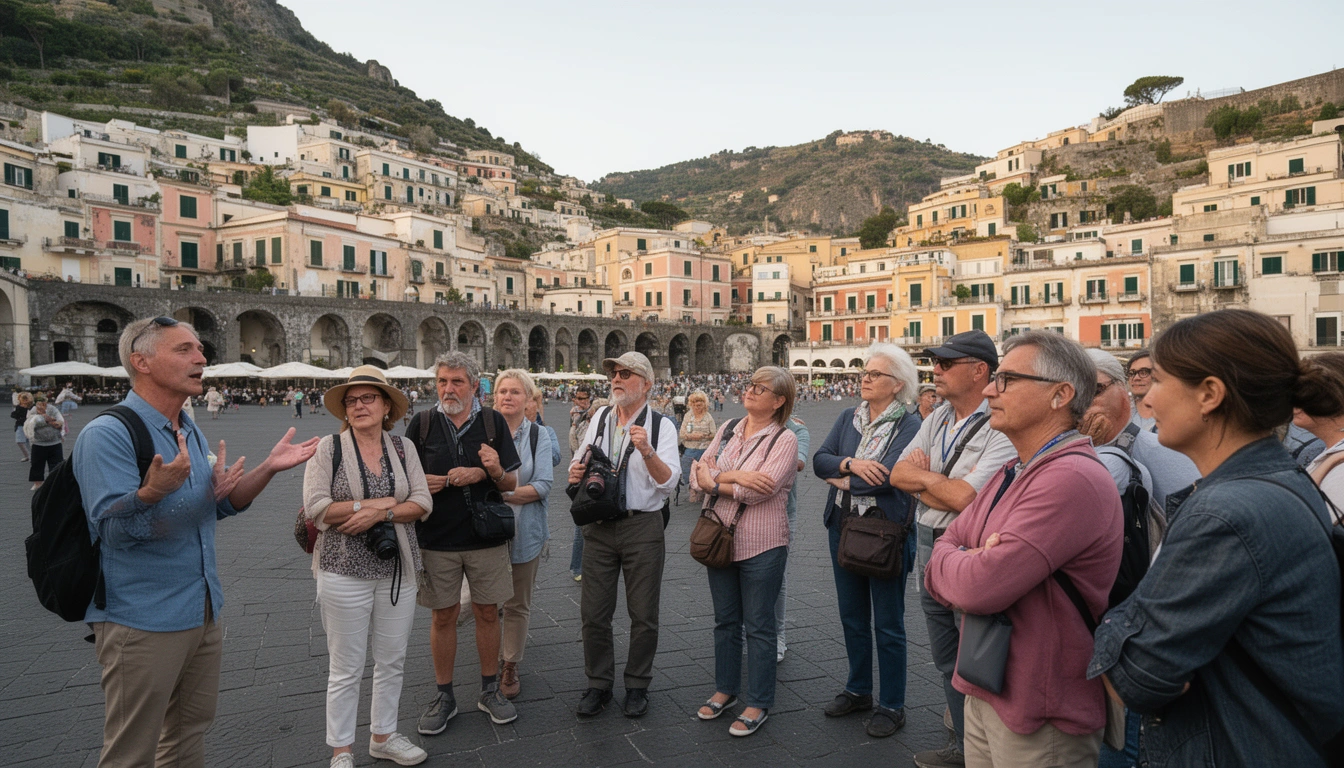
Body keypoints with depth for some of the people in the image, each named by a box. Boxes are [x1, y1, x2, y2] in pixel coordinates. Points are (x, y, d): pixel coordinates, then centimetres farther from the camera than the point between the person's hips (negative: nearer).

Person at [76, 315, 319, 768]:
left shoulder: (191, 433, 9)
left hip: (203, 611, 8)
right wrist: (154, 490, -44)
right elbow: (114, 528, -25)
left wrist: (268, 468, -1)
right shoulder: (108, 434, -17)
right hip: (143, 622, -8)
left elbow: (223, 505, 14)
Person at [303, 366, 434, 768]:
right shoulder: (329, 448, -5)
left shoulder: (402, 448, 3)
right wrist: (381, 501, -15)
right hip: (344, 571, -3)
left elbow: (423, 504, -3)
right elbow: (316, 508, -14)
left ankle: (383, 736, 35)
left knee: (392, 660, 15)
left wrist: (379, 513, -18)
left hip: (397, 571, 3)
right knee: (346, 668, 8)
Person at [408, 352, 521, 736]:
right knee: (443, 615, 9)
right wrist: (422, 483, -15)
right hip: (437, 539, 0)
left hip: (486, 536, 0)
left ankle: (490, 690, 27)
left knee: (487, 612, 9)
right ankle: (444, 696, 26)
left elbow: (511, 483, 0)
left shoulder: (493, 422, -1)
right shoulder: (422, 423, -1)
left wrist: (490, 471, -20)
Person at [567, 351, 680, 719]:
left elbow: (669, 482, -13)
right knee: (593, 613, 8)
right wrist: (575, 472, -4)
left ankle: (637, 686, 27)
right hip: (599, 526, 4)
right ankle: (598, 684, 27)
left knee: (644, 615, 7)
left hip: (643, 526, -3)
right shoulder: (599, 418, 9)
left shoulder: (661, 426, -4)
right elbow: (580, 461, 19)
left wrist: (647, 451, -29)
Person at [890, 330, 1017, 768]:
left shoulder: (1000, 427, -18)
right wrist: (940, 484, -12)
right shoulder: (937, 418, 8)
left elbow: (964, 497, -25)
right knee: (946, 660, 20)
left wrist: (923, 475, -8)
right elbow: (898, 474, 4)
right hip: (928, 545, 8)